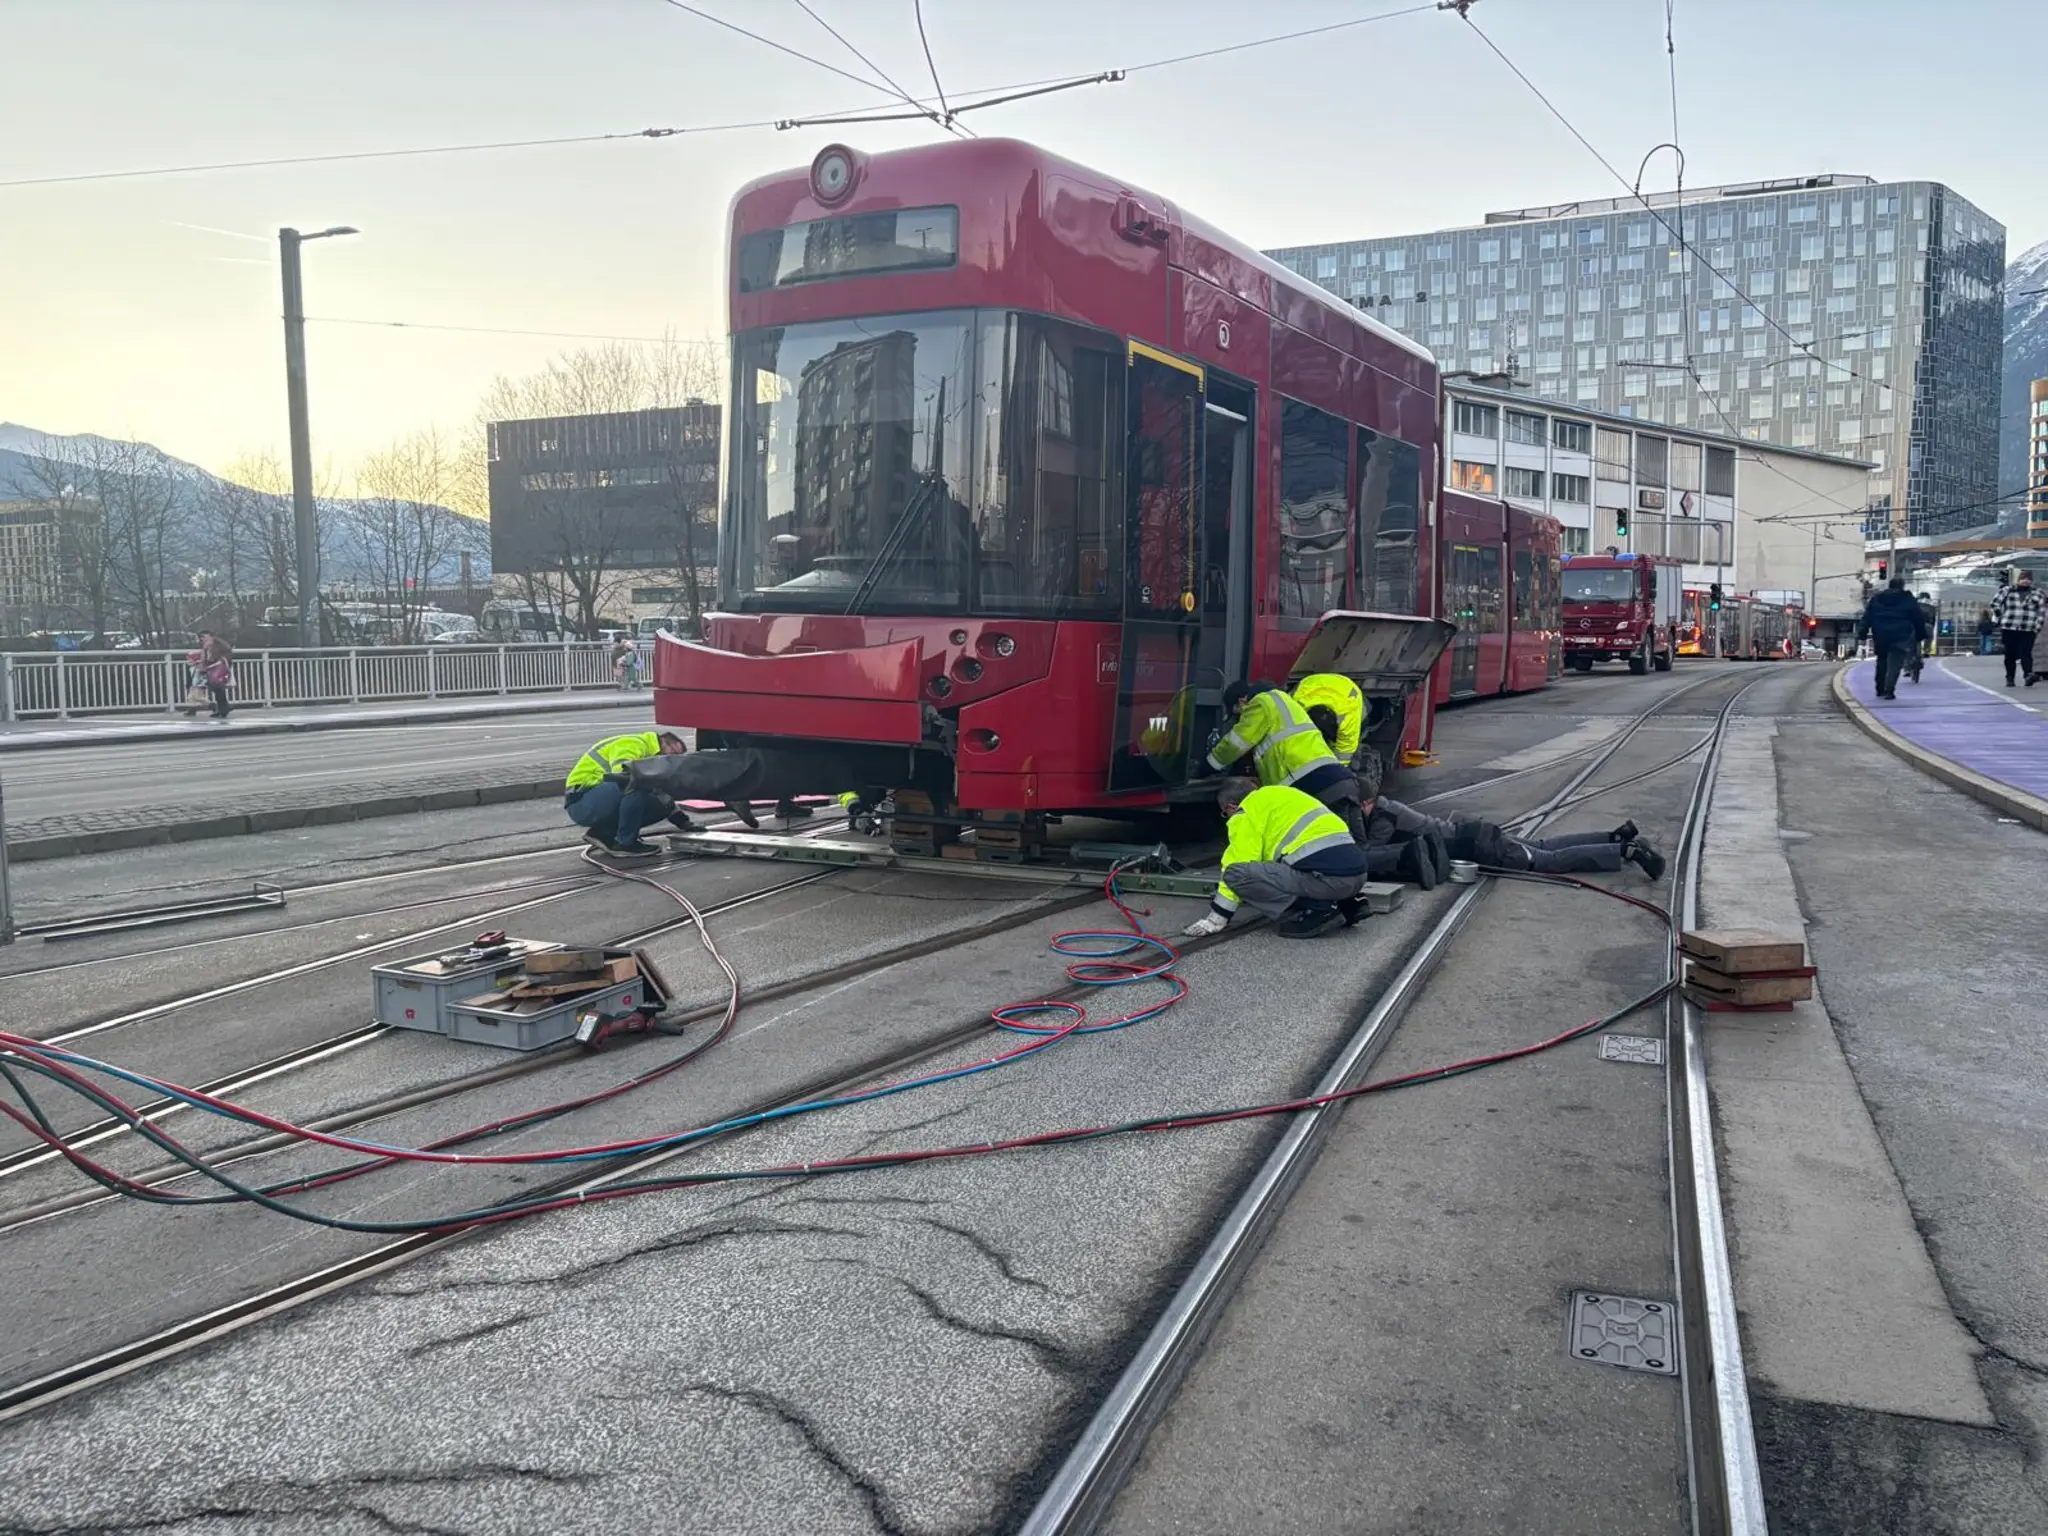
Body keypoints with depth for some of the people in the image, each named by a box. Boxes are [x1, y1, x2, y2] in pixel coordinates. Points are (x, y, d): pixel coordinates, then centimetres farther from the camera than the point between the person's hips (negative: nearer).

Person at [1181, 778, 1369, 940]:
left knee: (1236, 873, -9)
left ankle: (1313, 911, -11)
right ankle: (1345, 905, 12)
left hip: (1325, 875, -9)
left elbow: (1238, 864, -1)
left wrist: (1216, 918, 5)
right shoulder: (1281, 796, 30)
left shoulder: (1247, 811, 4)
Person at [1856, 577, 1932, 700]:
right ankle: (1889, 691, -17)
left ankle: (1880, 690, 23)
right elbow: (1918, 619, 5)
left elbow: (1867, 618, 3)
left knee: (1882, 662, 19)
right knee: (1894, 665, -5)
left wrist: (1861, 633, 0)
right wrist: (1921, 634, 15)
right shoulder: (1908, 599, 3)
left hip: (1880, 637, 3)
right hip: (1900, 637, -3)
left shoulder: (1876, 599, 9)